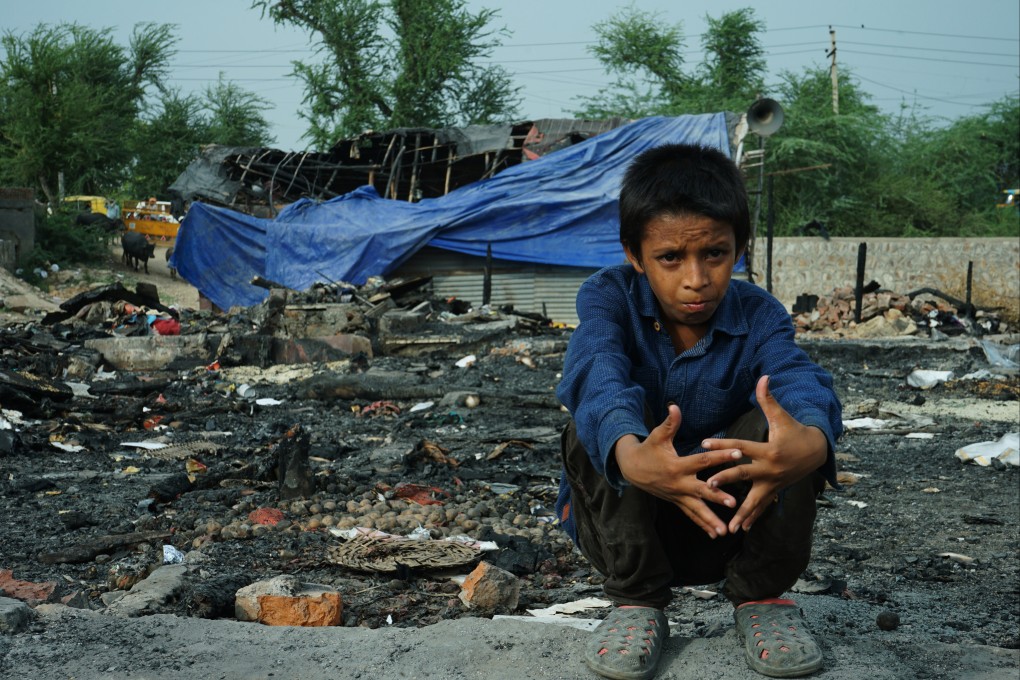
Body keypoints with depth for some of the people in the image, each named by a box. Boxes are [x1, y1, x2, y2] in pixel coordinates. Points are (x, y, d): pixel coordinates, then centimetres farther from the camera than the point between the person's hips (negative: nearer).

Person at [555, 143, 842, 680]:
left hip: (734, 519, 1)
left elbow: (800, 381, -34)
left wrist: (813, 440, -60)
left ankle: (762, 596, -7)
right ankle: (636, 601, -14)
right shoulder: (608, 298, -14)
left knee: (781, 424, -26)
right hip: (623, 521, 0)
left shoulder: (758, 316, -11)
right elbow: (598, 376, -37)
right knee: (596, 424, -29)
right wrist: (630, 455, -61)